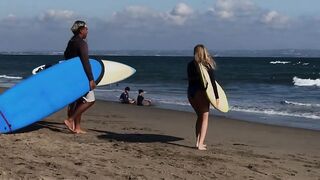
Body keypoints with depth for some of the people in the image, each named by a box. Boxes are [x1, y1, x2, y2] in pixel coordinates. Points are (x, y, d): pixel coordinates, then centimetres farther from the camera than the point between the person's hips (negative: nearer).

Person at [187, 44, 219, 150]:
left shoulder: (190, 65, 3)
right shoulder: (207, 66, -8)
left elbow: (190, 80, 10)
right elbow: (212, 82, -10)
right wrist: (217, 97, -6)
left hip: (191, 93, 5)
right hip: (201, 93, -5)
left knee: (199, 117, 19)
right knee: (204, 118, 3)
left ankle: (198, 142, 18)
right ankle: (200, 144, -5)